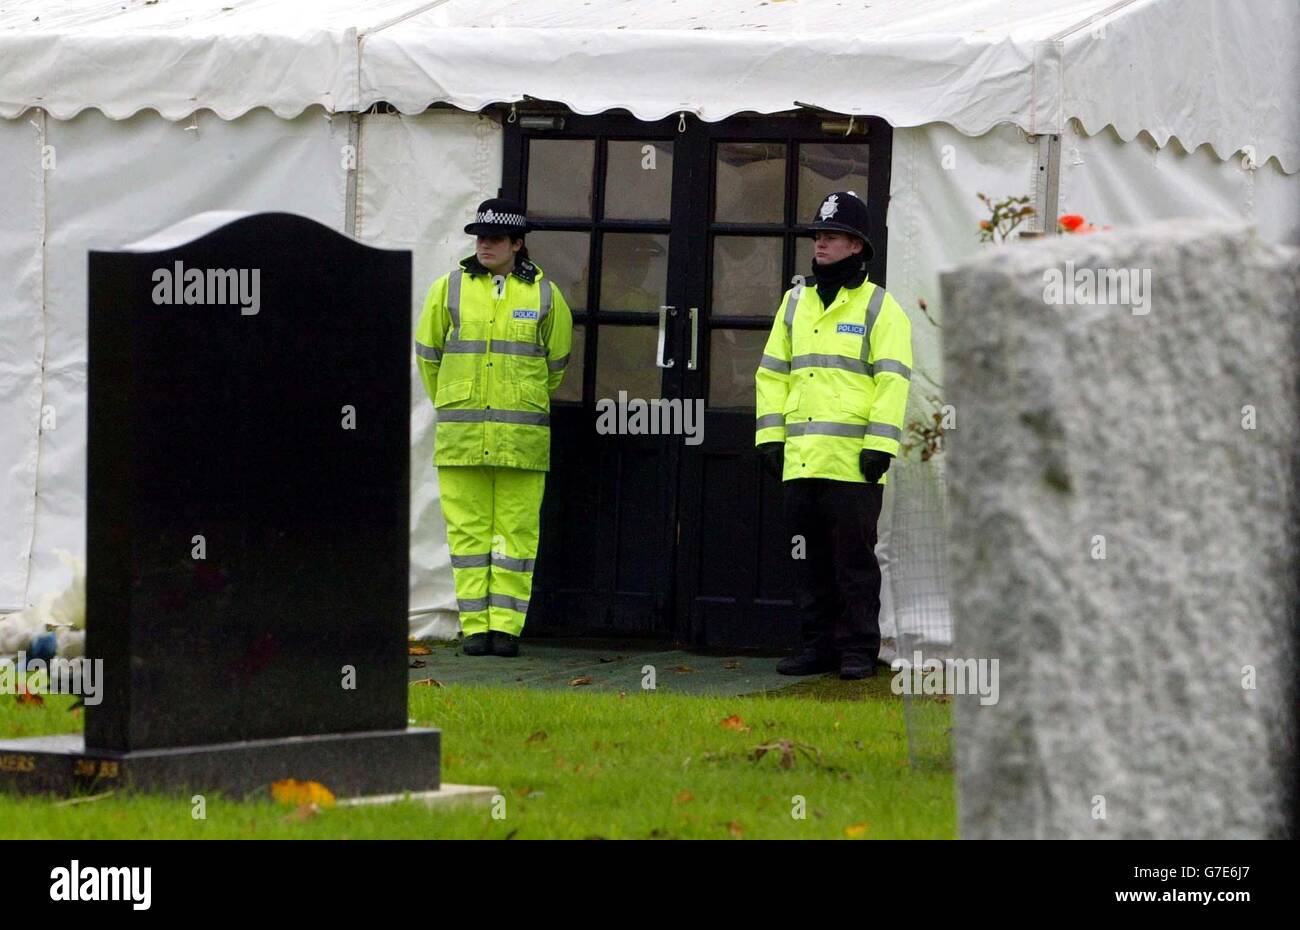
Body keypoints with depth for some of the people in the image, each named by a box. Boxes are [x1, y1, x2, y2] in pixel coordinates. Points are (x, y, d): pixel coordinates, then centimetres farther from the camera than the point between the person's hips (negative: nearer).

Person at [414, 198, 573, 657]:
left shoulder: (544, 294, 6)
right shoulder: (449, 289, 6)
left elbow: (556, 364, 16)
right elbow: (428, 353, 16)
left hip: (522, 438, -1)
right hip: (460, 436, 1)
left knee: (516, 529, -2)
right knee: (467, 528, 0)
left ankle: (506, 624, 1)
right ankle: (474, 625, 4)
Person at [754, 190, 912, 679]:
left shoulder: (878, 307, 0)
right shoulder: (795, 303, 17)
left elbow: (893, 379, -6)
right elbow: (771, 373, 19)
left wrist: (880, 444, -13)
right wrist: (770, 434, 10)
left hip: (853, 460, -6)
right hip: (801, 458, 6)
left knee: (854, 557, -3)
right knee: (809, 559, 8)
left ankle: (859, 650, 2)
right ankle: (818, 645, 15)